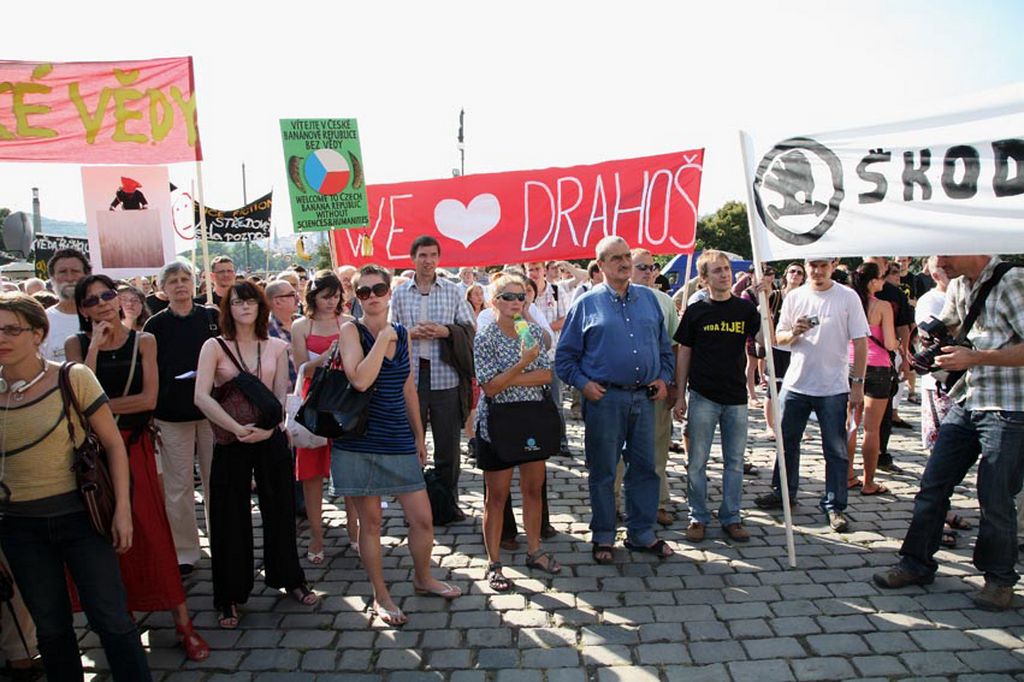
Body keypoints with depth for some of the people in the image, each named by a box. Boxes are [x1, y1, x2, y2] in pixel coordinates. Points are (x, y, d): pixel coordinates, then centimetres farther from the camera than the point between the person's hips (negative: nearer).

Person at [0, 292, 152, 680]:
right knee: (51, 629, 14)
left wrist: (122, 510, -9)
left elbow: (113, 443, -6)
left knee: (112, 621, -2)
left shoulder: (72, 378, -9)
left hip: (80, 516, -3)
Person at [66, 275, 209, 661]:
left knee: (151, 532, -2)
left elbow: (149, 399, -8)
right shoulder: (76, 345, 4)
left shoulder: (143, 341, 1)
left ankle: (182, 622, 4)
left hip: (135, 445, -1)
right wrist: (95, 346, -12)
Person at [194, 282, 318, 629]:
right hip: (231, 441, -2)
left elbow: (281, 394, 0)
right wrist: (238, 428, -22)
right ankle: (229, 596, 20)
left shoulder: (277, 347, 4)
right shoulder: (214, 347, -3)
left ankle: (290, 578, 31)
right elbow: (201, 397, -13)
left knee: (280, 510, 11)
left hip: (271, 438, 2)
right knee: (230, 518, 5)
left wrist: (267, 427, -17)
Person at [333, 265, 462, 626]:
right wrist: (383, 338, -17)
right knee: (370, 521, 7)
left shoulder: (402, 334, 8)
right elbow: (360, 380, -22)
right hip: (359, 443, -4)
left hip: (399, 442, 4)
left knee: (423, 519, 6)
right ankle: (380, 596, 25)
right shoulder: (351, 330, -6)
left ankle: (422, 578, 33)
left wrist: (419, 435, 18)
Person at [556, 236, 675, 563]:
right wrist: (583, 384, -9)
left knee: (644, 468, 10)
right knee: (603, 472, 6)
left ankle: (641, 534, 25)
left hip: (644, 398, 4)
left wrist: (663, 377, 5)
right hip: (604, 398, -3)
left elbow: (665, 346, 18)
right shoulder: (587, 303, 0)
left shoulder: (648, 298, 11)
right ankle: (603, 537, 20)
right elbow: (565, 355, 2)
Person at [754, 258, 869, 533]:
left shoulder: (848, 297, -4)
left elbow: (860, 342, -3)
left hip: (833, 387, -3)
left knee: (836, 449, 3)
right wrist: (794, 332, -14)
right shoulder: (794, 297, 5)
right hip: (795, 384, 3)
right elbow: (779, 338, 8)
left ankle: (834, 505, 14)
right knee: (787, 442, 14)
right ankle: (783, 493, 29)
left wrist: (858, 382, -7)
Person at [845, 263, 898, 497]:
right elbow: (890, 344, -11)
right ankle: (868, 483, 7)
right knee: (871, 428, 1)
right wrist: (898, 344, 10)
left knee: (850, 425, 12)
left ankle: (848, 477, 18)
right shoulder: (883, 307, -11)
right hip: (876, 368, -5)